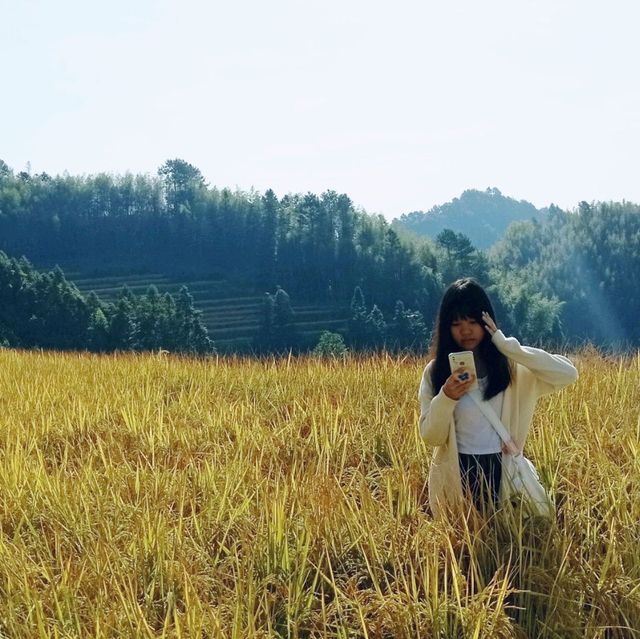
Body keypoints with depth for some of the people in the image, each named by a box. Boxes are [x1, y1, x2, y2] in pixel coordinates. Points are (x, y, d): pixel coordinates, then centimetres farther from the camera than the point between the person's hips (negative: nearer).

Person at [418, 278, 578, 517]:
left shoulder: (510, 365, -3)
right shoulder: (436, 371, -3)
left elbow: (568, 374, -16)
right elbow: (431, 436, -4)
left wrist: (507, 346, -17)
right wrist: (446, 398, -23)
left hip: (502, 472, 0)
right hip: (456, 476, 0)